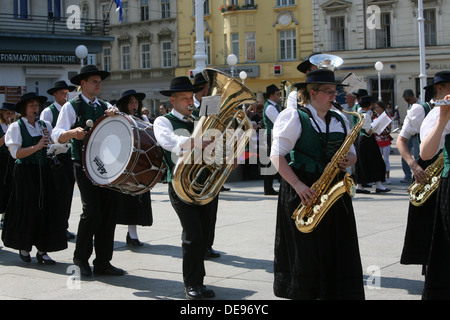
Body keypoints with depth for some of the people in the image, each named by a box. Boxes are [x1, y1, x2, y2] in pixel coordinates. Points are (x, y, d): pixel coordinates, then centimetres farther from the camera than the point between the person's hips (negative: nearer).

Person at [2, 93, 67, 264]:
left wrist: (49, 139, -7)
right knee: (26, 210, 0)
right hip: (25, 173, -4)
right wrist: (37, 147, -20)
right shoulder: (16, 127, -2)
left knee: (46, 209, 0)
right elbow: (16, 153, -12)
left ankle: (42, 250, 8)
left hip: (43, 171, 4)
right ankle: (24, 247, 19)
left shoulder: (45, 125, 11)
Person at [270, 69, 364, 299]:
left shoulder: (340, 120, 15)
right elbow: (277, 155, -9)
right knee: (305, 252, -3)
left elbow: (351, 152, 21)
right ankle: (303, 293, 7)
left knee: (339, 251, 1)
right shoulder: (294, 117, -3)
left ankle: (337, 293, 8)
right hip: (304, 191, -5)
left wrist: (348, 160, -4)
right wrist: (297, 185, -20)